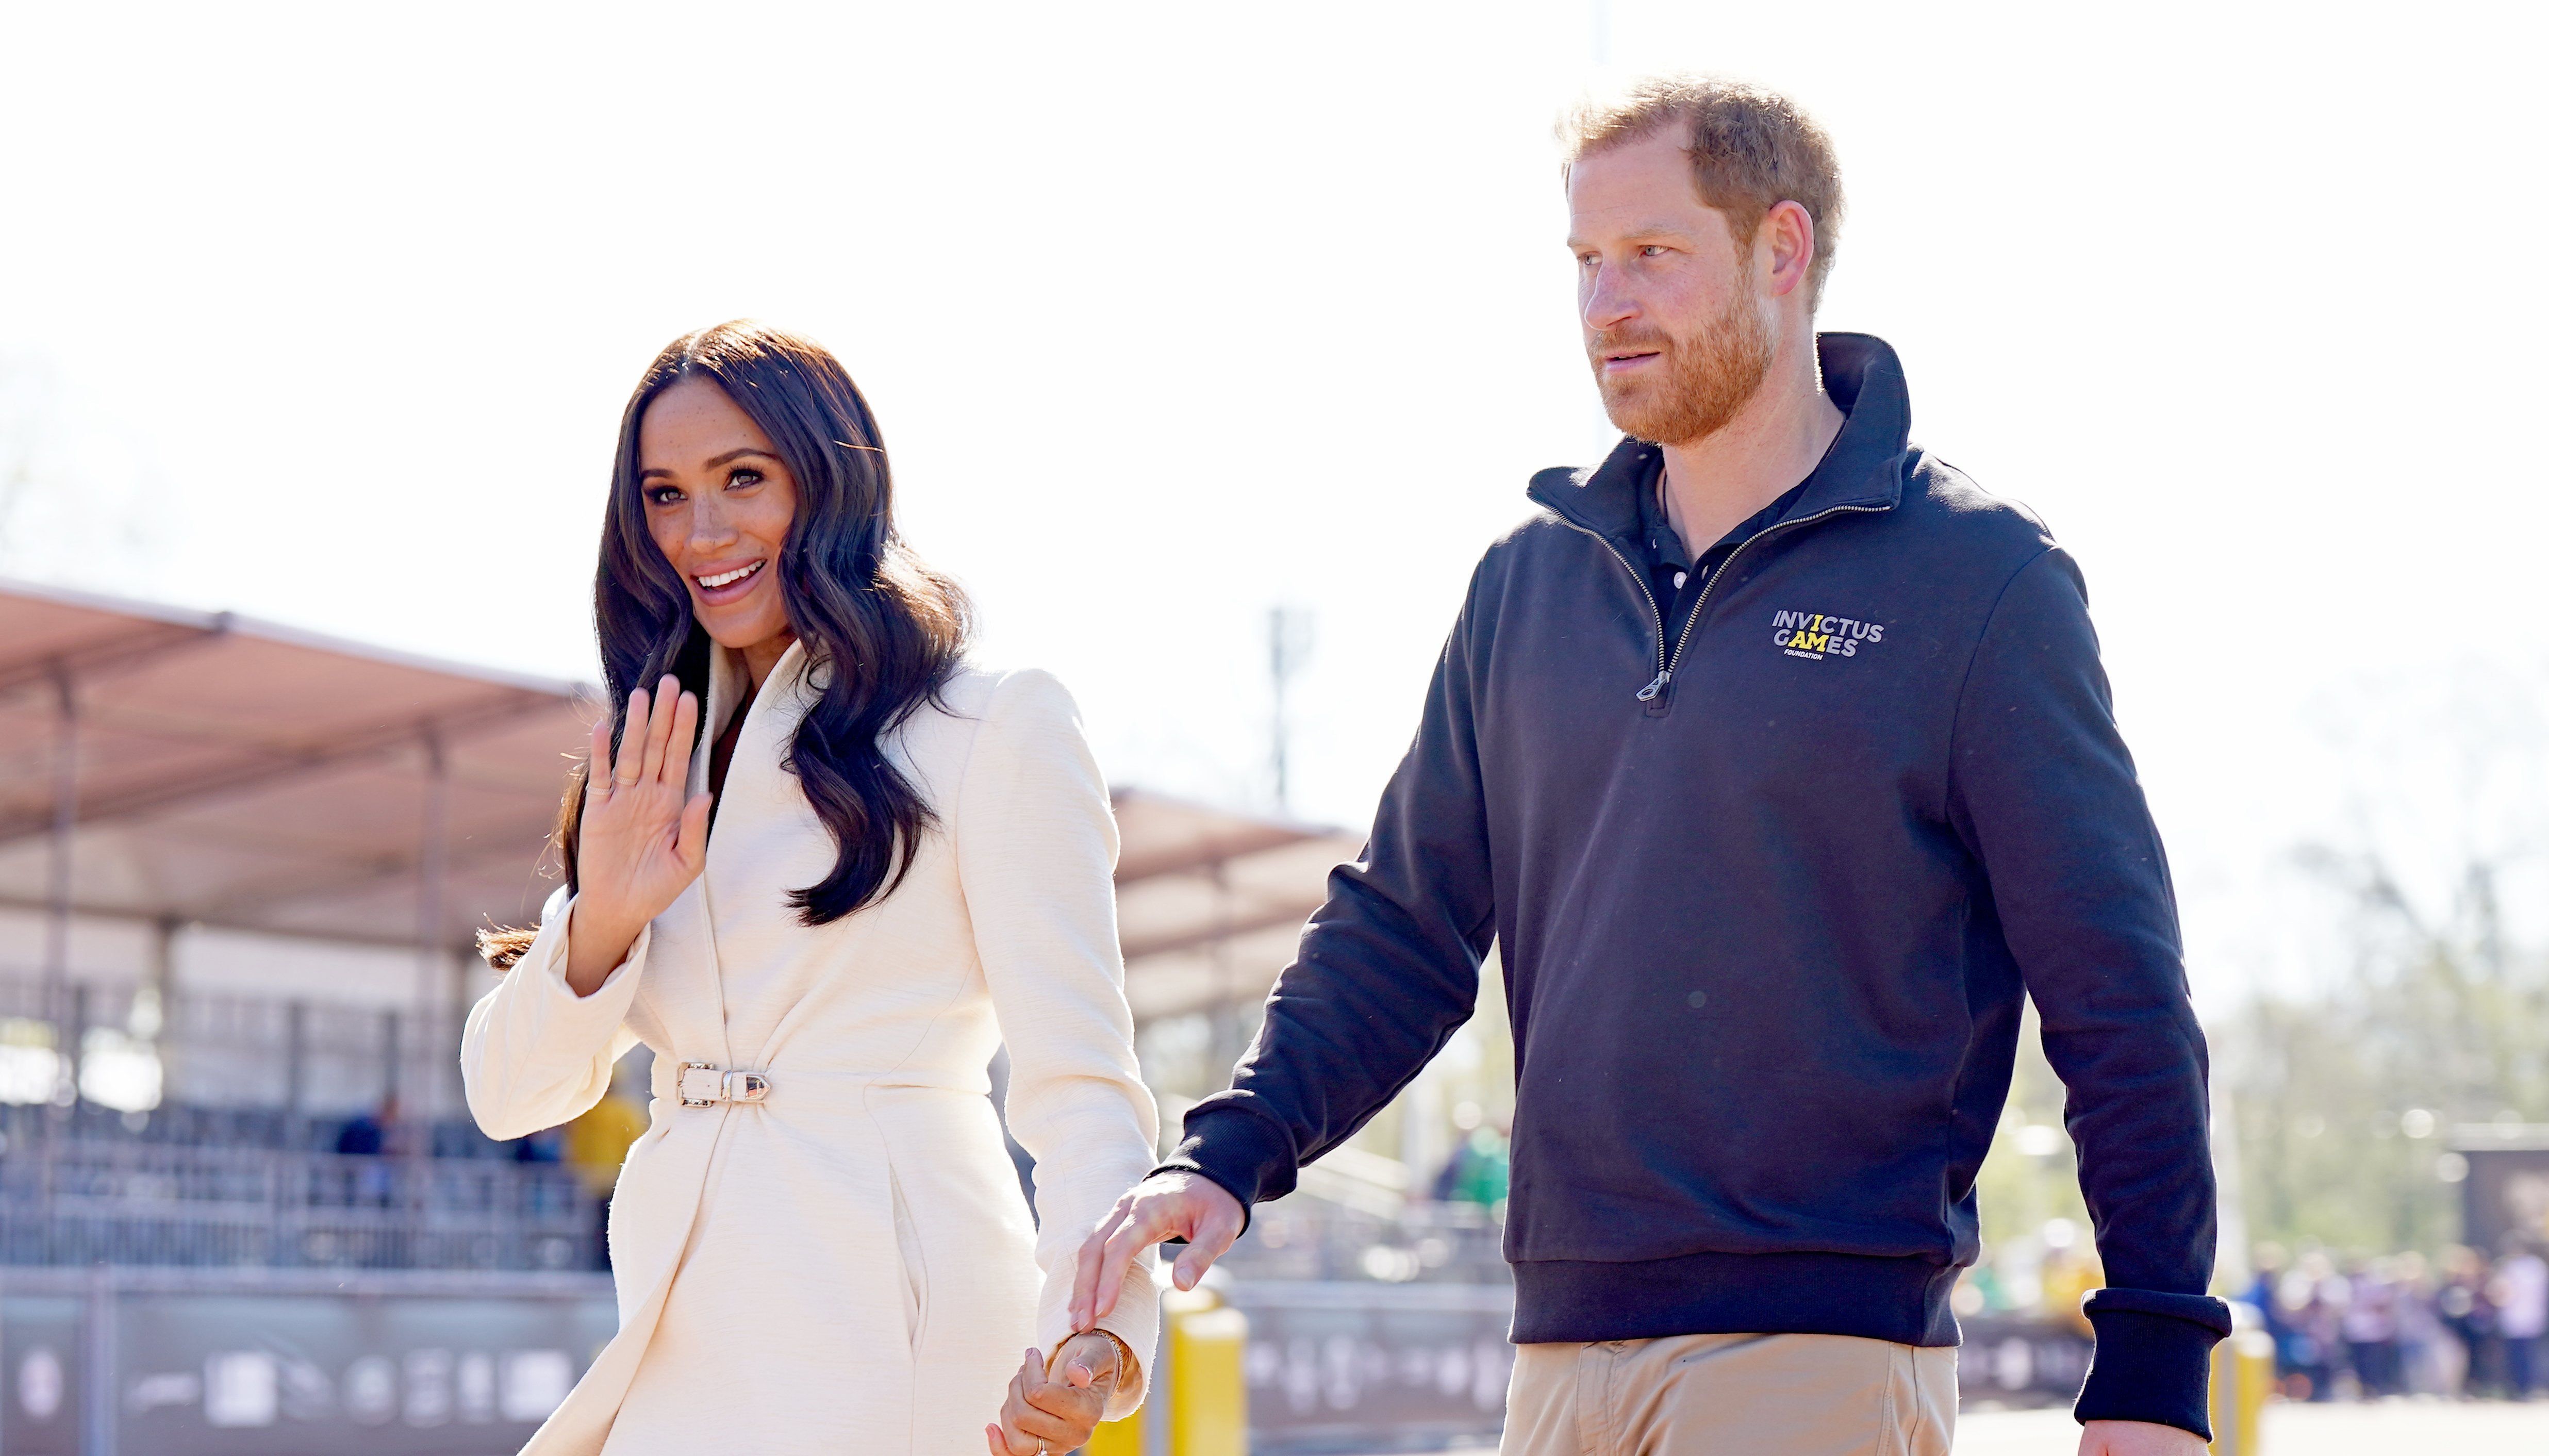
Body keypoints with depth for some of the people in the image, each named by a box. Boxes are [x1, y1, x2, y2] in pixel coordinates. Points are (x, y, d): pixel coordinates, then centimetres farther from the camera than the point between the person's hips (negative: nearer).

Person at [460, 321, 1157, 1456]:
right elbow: (509, 1094, 11)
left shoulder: (997, 728, -2)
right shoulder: (651, 783, 18)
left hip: (882, 1353, -5)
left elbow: (1078, 1078, -9)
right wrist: (598, 925, -9)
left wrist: (1094, 1329, -26)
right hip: (682, 1354, 6)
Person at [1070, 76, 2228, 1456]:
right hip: (1566, 1342, 5)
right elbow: (1403, 927, 15)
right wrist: (1228, 1152, -1)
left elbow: (2118, 997, -4)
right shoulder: (1528, 581, 12)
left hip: (1830, 1345, -5)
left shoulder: (1978, 578, -3)